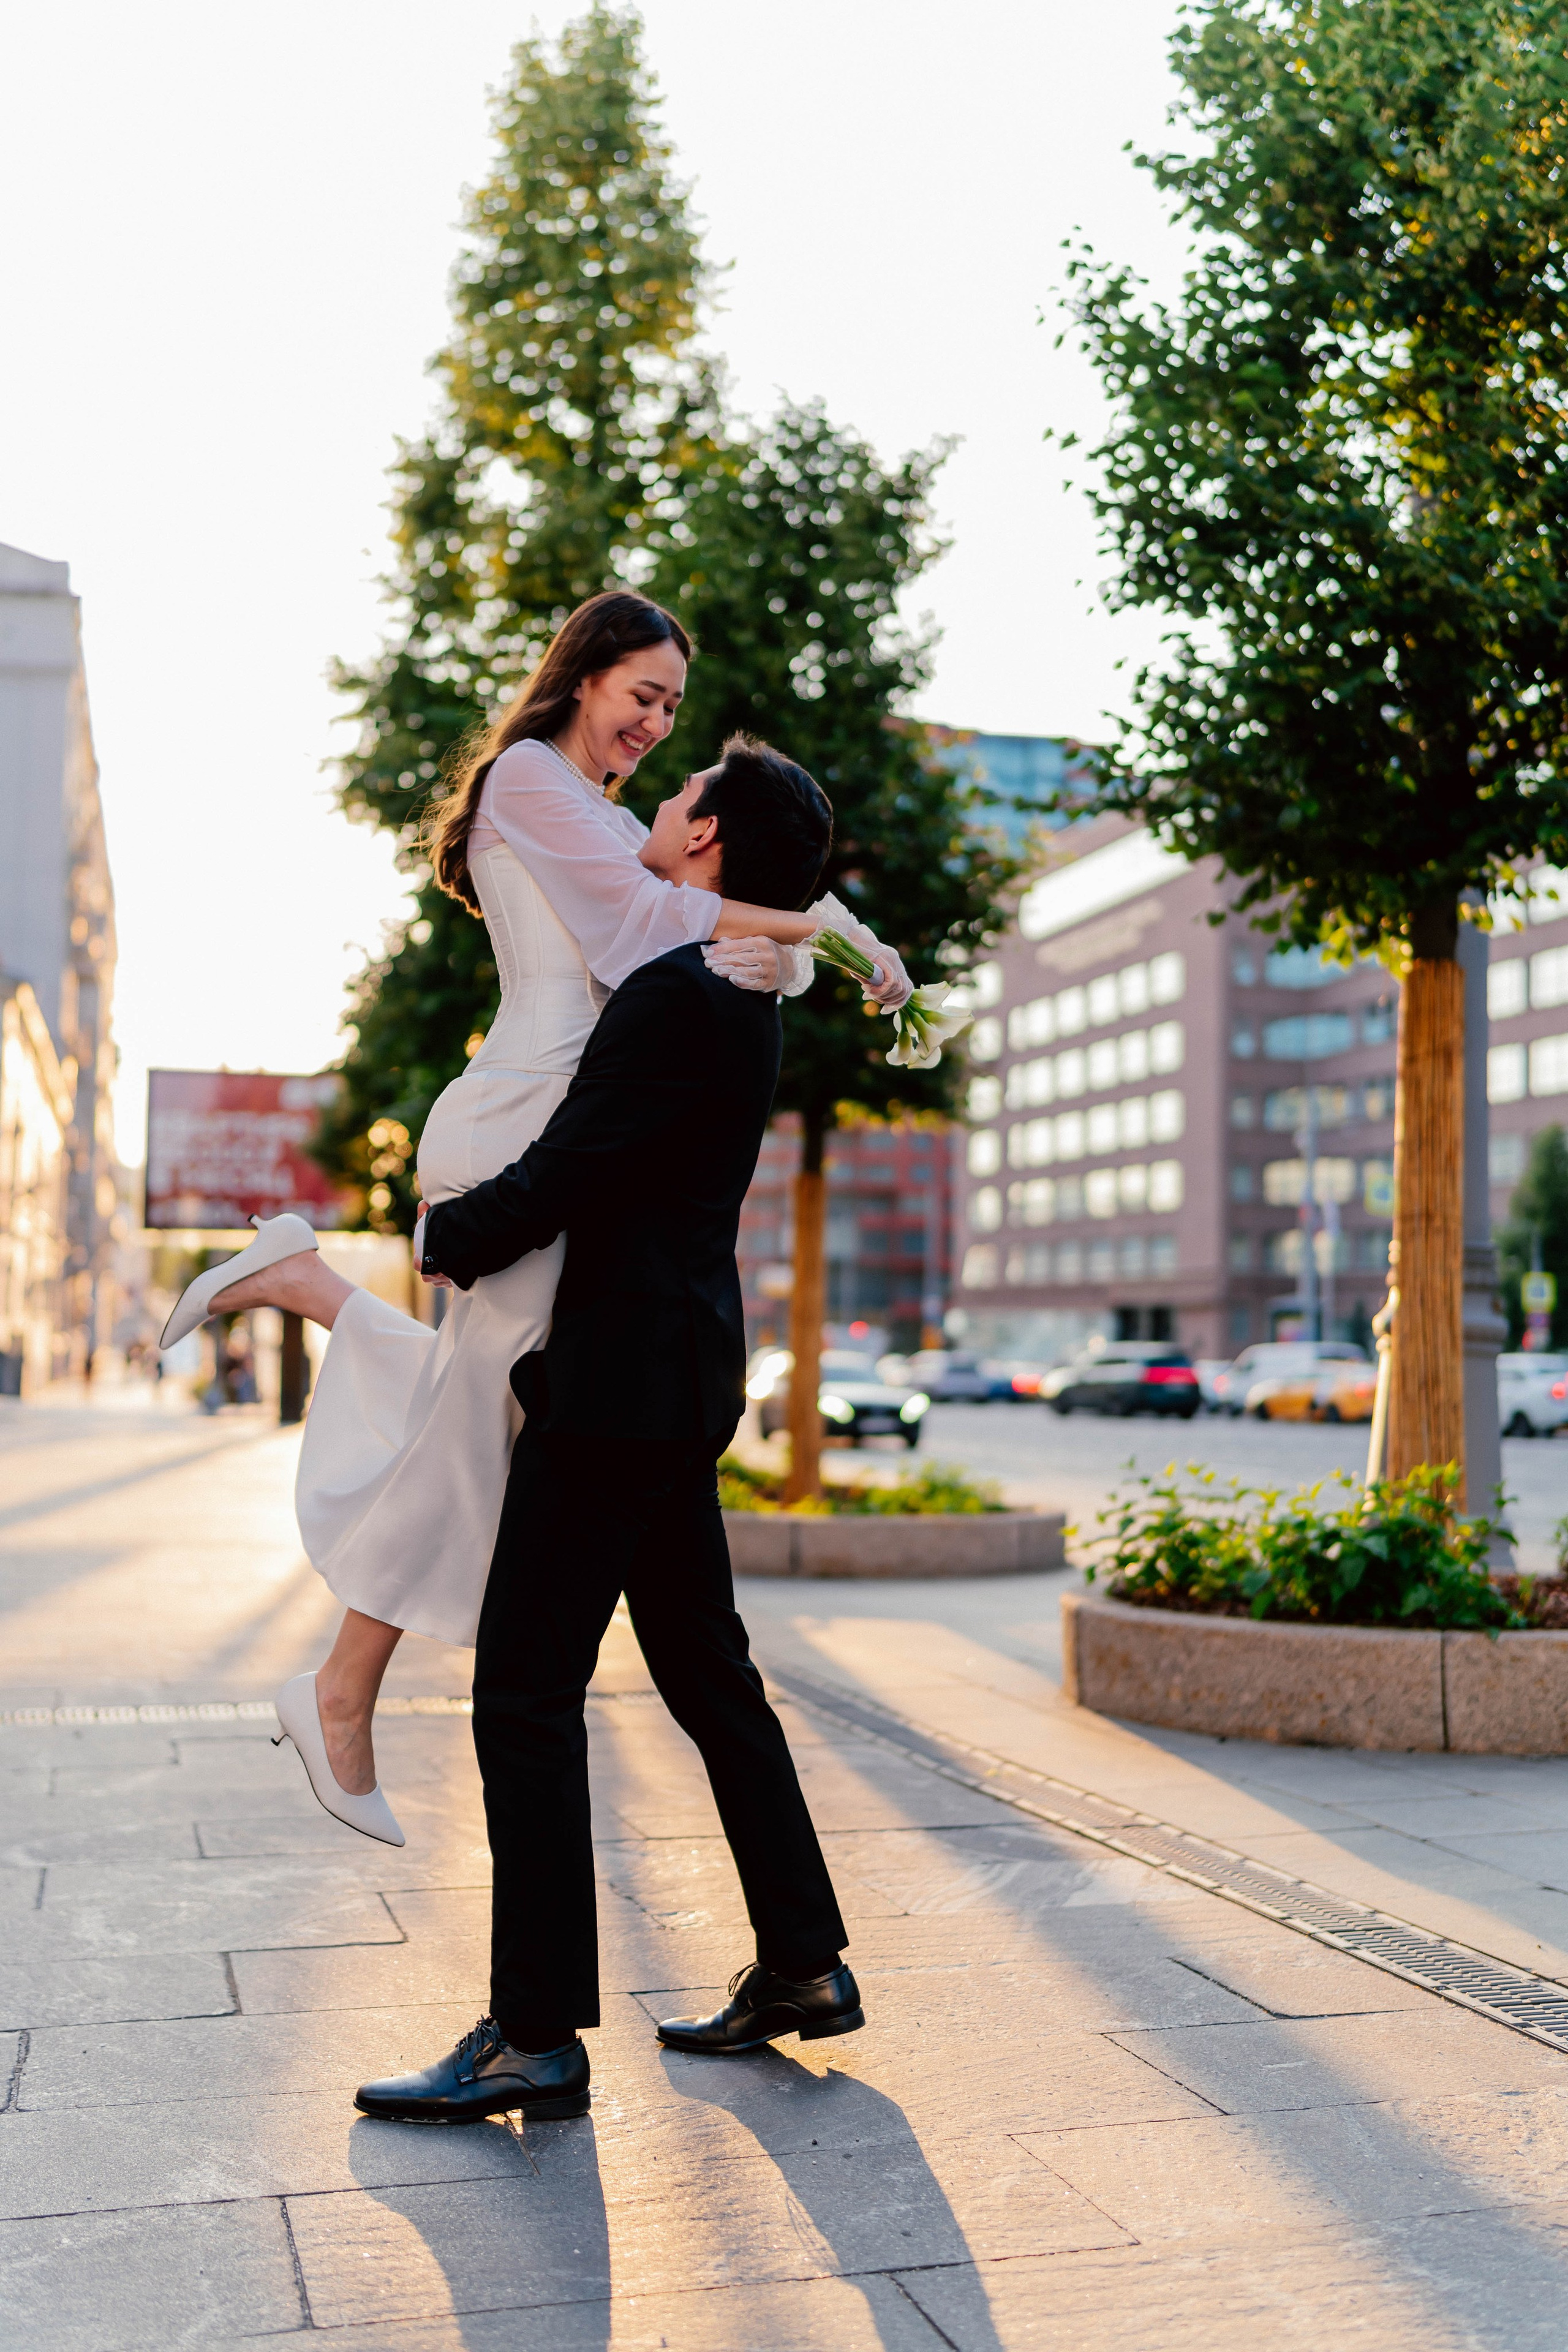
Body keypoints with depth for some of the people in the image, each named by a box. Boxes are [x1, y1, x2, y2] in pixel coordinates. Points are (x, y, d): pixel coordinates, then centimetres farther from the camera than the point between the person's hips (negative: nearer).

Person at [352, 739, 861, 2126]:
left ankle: (536, 2035, 1)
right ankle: (802, 1965, 24)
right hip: (677, 1383, 10)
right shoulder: (741, 999, 14)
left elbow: (560, 1179, -18)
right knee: (707, 1674, 16)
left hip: (622, 1383, -10)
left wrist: (444, 1241, -2)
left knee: (526, 1695, -5)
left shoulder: (679, 998, -17)